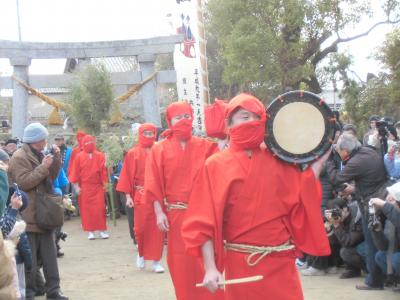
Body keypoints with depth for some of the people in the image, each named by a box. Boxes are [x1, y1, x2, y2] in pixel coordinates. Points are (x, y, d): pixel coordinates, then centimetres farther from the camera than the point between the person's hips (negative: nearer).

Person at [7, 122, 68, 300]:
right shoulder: (19, 157, -12)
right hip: (28, 217, -8)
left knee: (50, 256, 10)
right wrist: (43, 167, -21)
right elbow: (23, 182, -21)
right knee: (30, 259, -3)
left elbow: (52, 176, 17)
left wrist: (56, 158, 3)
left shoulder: (39, 155, 15)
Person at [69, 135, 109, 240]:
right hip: (85, 187, 0)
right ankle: (90, 231, 9)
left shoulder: (100, 156, 1)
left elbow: (103, 171, 0)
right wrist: (76, 186, -3)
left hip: (97, 186, 0)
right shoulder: (79, 157, 2)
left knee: (99, 208, -2)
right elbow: (75, 172, 1)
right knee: (87, 209, 2)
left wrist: (104, 184, -3)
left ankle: (101, 230, 6)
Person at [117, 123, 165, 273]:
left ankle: (156, 261, 8)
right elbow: (128, 175, 1)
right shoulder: (133, 153, 2)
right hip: (141, 196, -1)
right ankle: (141, 253, 26)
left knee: (157, 229, 0)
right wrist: (128, 196, -5)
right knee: (141, 228, -2)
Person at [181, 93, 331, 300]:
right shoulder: (216, 165, -4)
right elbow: (204, 223, -8)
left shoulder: (276, 160, 6)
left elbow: (303, 196, 6)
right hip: (241, 264, -3)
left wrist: (320, 159, 2)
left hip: (281, 261, 3)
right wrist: (210, 268, -16)